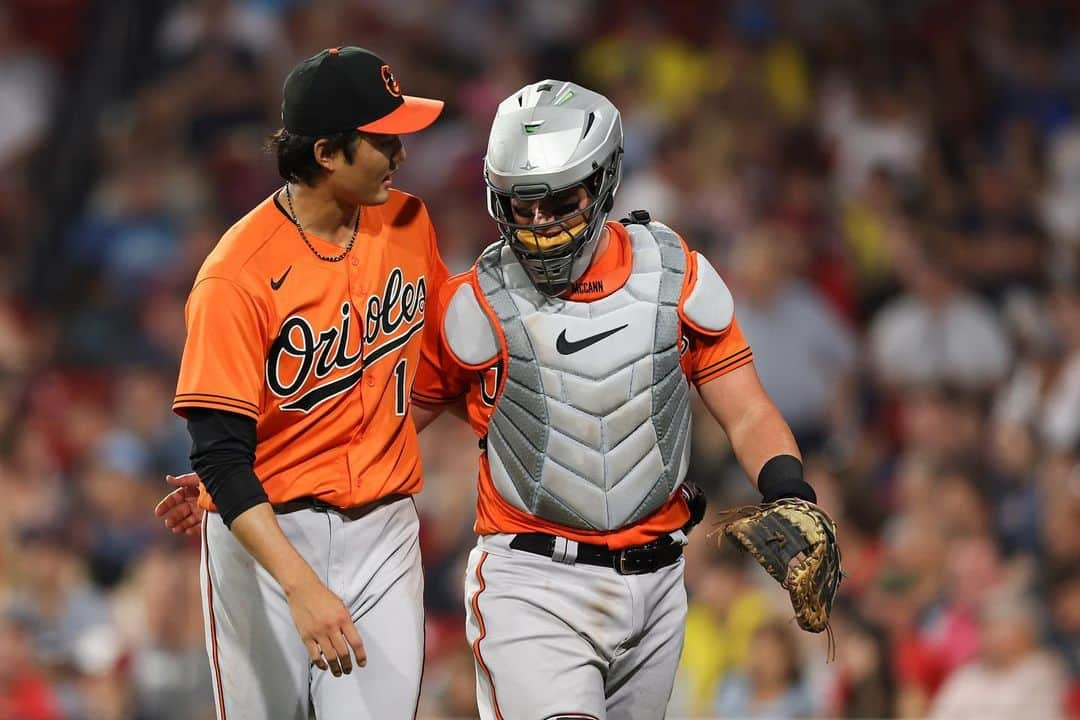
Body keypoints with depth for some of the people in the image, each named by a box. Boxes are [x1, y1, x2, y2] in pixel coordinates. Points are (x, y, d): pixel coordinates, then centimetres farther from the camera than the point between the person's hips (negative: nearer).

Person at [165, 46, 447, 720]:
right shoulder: (238, 277, -17)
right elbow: (221, 457, -21)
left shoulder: (408, 223, 2)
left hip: (383, 532, 4)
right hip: (265, 534, -4)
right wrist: (302, 587, -31)